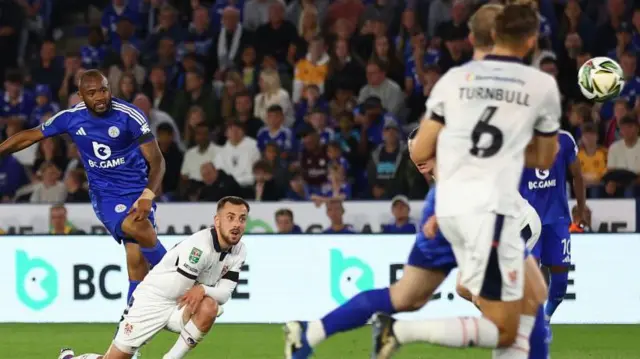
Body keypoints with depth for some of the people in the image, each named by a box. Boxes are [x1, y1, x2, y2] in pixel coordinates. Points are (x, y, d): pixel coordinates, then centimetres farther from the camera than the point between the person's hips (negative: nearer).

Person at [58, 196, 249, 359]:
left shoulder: (239, 251, -5)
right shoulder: (200, 246, -29)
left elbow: (224, 294, -7)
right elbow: (176, 290, -27)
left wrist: (203, 289, -26)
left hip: (183, 306, 5)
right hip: (152, 300, -5)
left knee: (209, 307, -30)